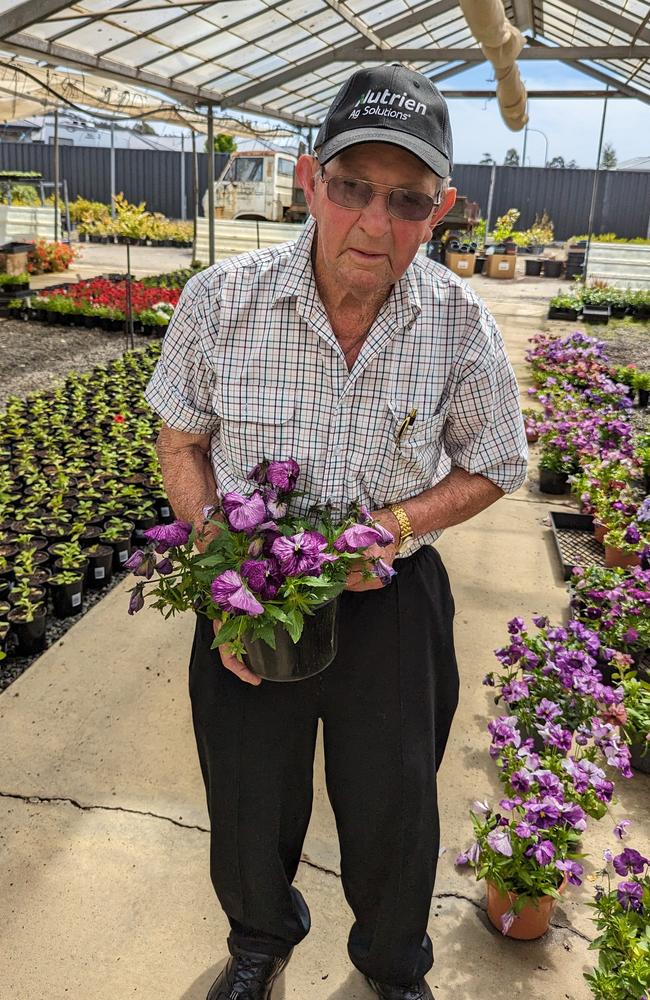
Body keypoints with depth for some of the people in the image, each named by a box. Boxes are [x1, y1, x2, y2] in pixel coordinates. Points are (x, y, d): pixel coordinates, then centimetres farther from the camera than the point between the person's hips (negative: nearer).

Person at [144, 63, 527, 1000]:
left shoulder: (461, 324, -15)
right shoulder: (220, 300, -16)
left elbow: (495, 465, -1)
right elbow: (181, 442, -2)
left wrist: (395, 525, -18)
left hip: (391, 597, 0)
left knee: (394, 816, 16)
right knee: (248, 808, 20)